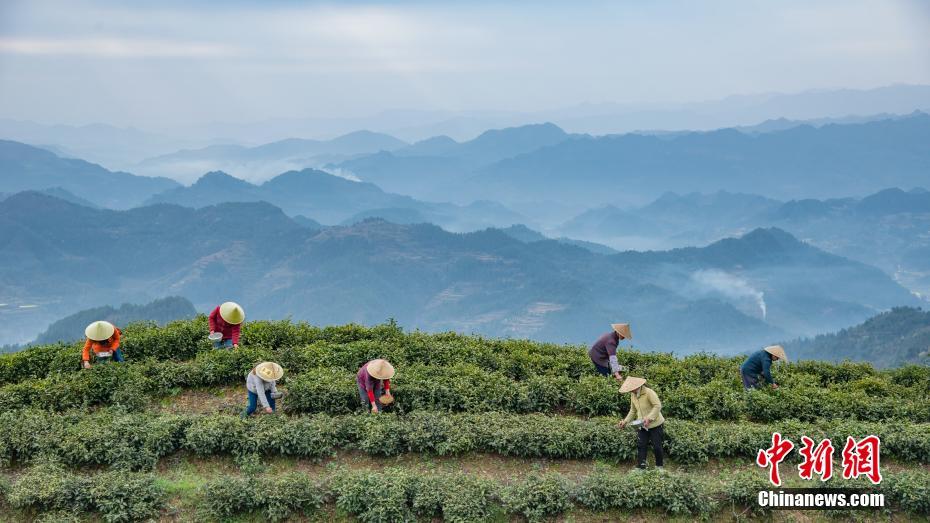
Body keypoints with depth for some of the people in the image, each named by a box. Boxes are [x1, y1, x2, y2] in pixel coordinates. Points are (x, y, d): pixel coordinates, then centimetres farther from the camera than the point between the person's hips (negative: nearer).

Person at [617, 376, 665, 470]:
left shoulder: (649, 392, -19)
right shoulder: (633, 395, 4)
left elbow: (658, 406, -25)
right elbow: (633, 411, 15)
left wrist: (649, 418, -35)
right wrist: (625, 421, 4)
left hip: (655, 424, -6)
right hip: (643, 426, 6)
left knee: (657, 447, -1)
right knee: (641, 446, -2)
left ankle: (660, 466, 20)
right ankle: (641, 467, 0)